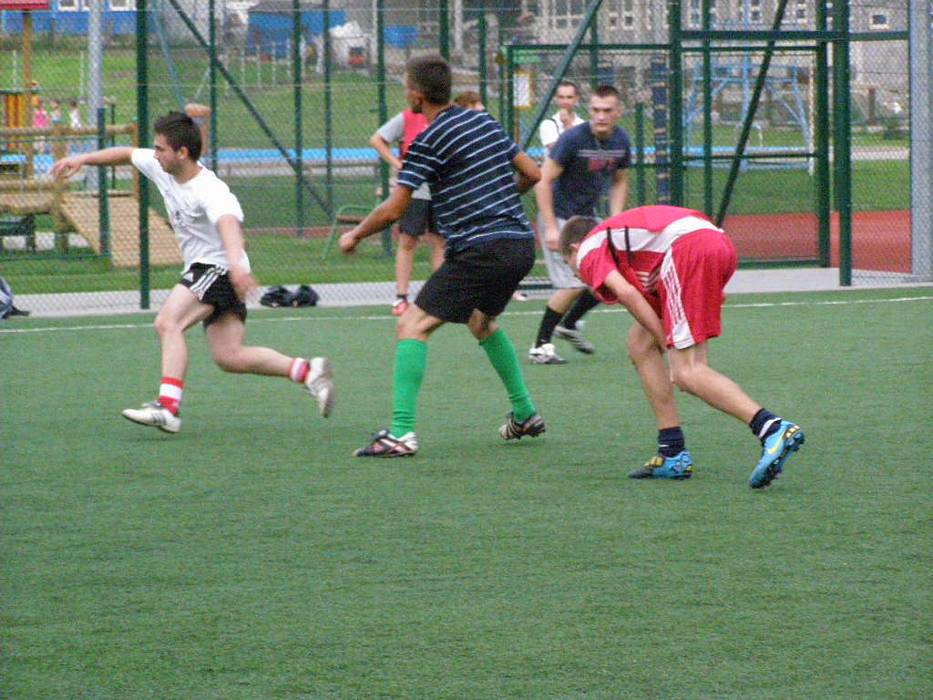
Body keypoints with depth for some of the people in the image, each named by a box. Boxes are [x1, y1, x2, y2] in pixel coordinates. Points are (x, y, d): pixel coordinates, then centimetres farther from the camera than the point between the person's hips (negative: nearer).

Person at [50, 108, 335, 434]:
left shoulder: (209, 191, -25)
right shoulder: (162, 168, 2)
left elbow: (228, 224, -44)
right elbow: (127, 154, 22)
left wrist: (236, 264, -62)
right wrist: (82, 159, 19)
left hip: (220, 269, -9)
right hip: (201, 270, 9)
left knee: (168, 323, -24)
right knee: (229, 356, 0)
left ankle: (168, 407, -31)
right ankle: (307, 371, 5)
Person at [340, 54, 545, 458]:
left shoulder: (429, 141, -9)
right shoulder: (485, 122, 13)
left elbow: (393, 210, -8)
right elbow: (532, 174, 20)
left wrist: (354, 236, 9)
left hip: (480, 251, -8)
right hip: (521, 242, 8)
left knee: (413, 326, -8)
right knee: (482, 322, 32)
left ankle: (401, 433, -18)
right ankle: (525, 415, 38)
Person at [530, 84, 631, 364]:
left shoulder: (621, 141, -2)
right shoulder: (573, 139, -22)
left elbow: (620, 181, 14)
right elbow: (543, 181, -19)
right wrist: (551, 228, -23)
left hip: (588, 216, 7)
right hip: (560, 217, -7)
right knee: (574, 284, -16)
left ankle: (569, 324, 28)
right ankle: (540, 346, -4)